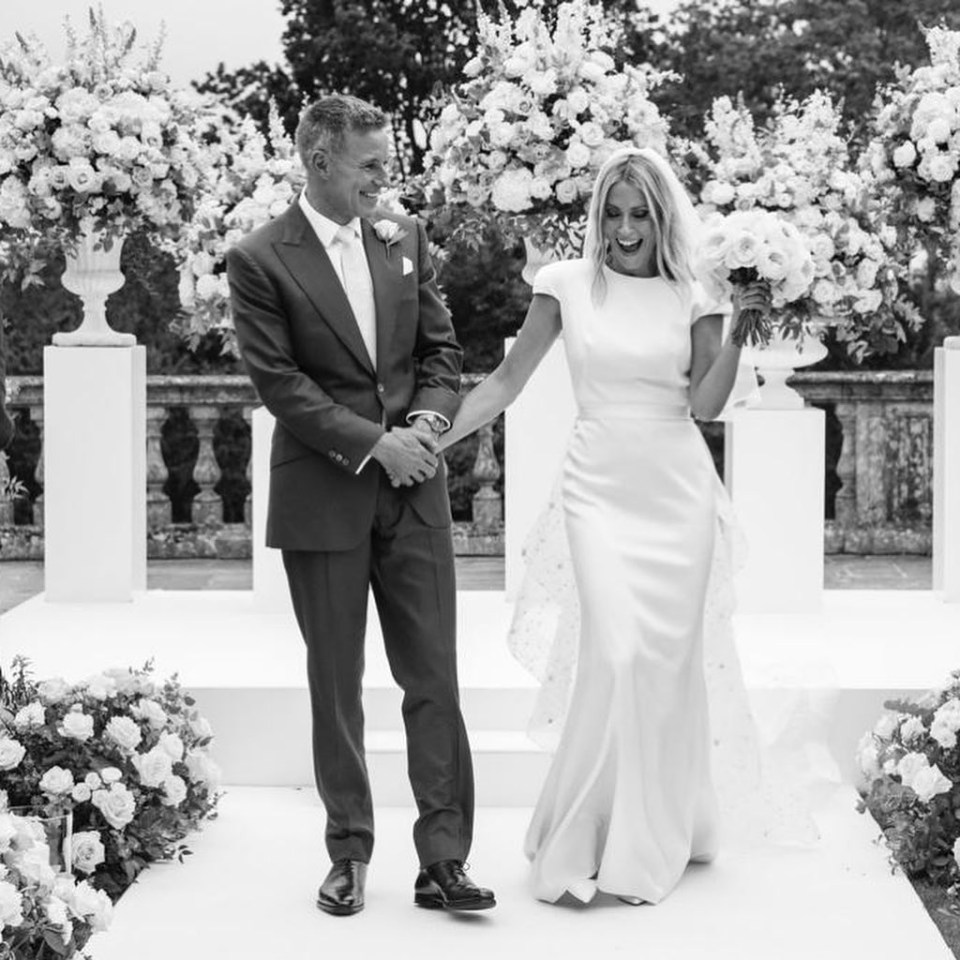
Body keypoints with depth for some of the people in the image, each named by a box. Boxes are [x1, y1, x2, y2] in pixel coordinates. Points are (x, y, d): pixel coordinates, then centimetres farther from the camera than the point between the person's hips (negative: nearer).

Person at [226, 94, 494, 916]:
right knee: (335, 687, 7)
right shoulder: (260, 261, -6)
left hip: (414, 488, 3)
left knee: (435, 679, 0)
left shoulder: (404, 237, 8)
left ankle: (443, 858, 4)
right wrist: (375, 443, -15)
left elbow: (441, 350, 11)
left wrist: (425, 425, -8)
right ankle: (350, 856, 17)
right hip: (322, 497, -3)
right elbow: (280, 383, -10)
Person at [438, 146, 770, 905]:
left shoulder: (690, 299, 5)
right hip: (601, 488, -2)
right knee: (617, 650, -14)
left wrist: (739, 328, -11)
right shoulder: (567, 286, 2)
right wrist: (437, 439, -3)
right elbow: (507, 380, 6)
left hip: (678, 489, 2)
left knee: (671, 655, 4)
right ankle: (598, 837, -3)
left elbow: (707, 403, -2)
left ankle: (662, 830, 19)